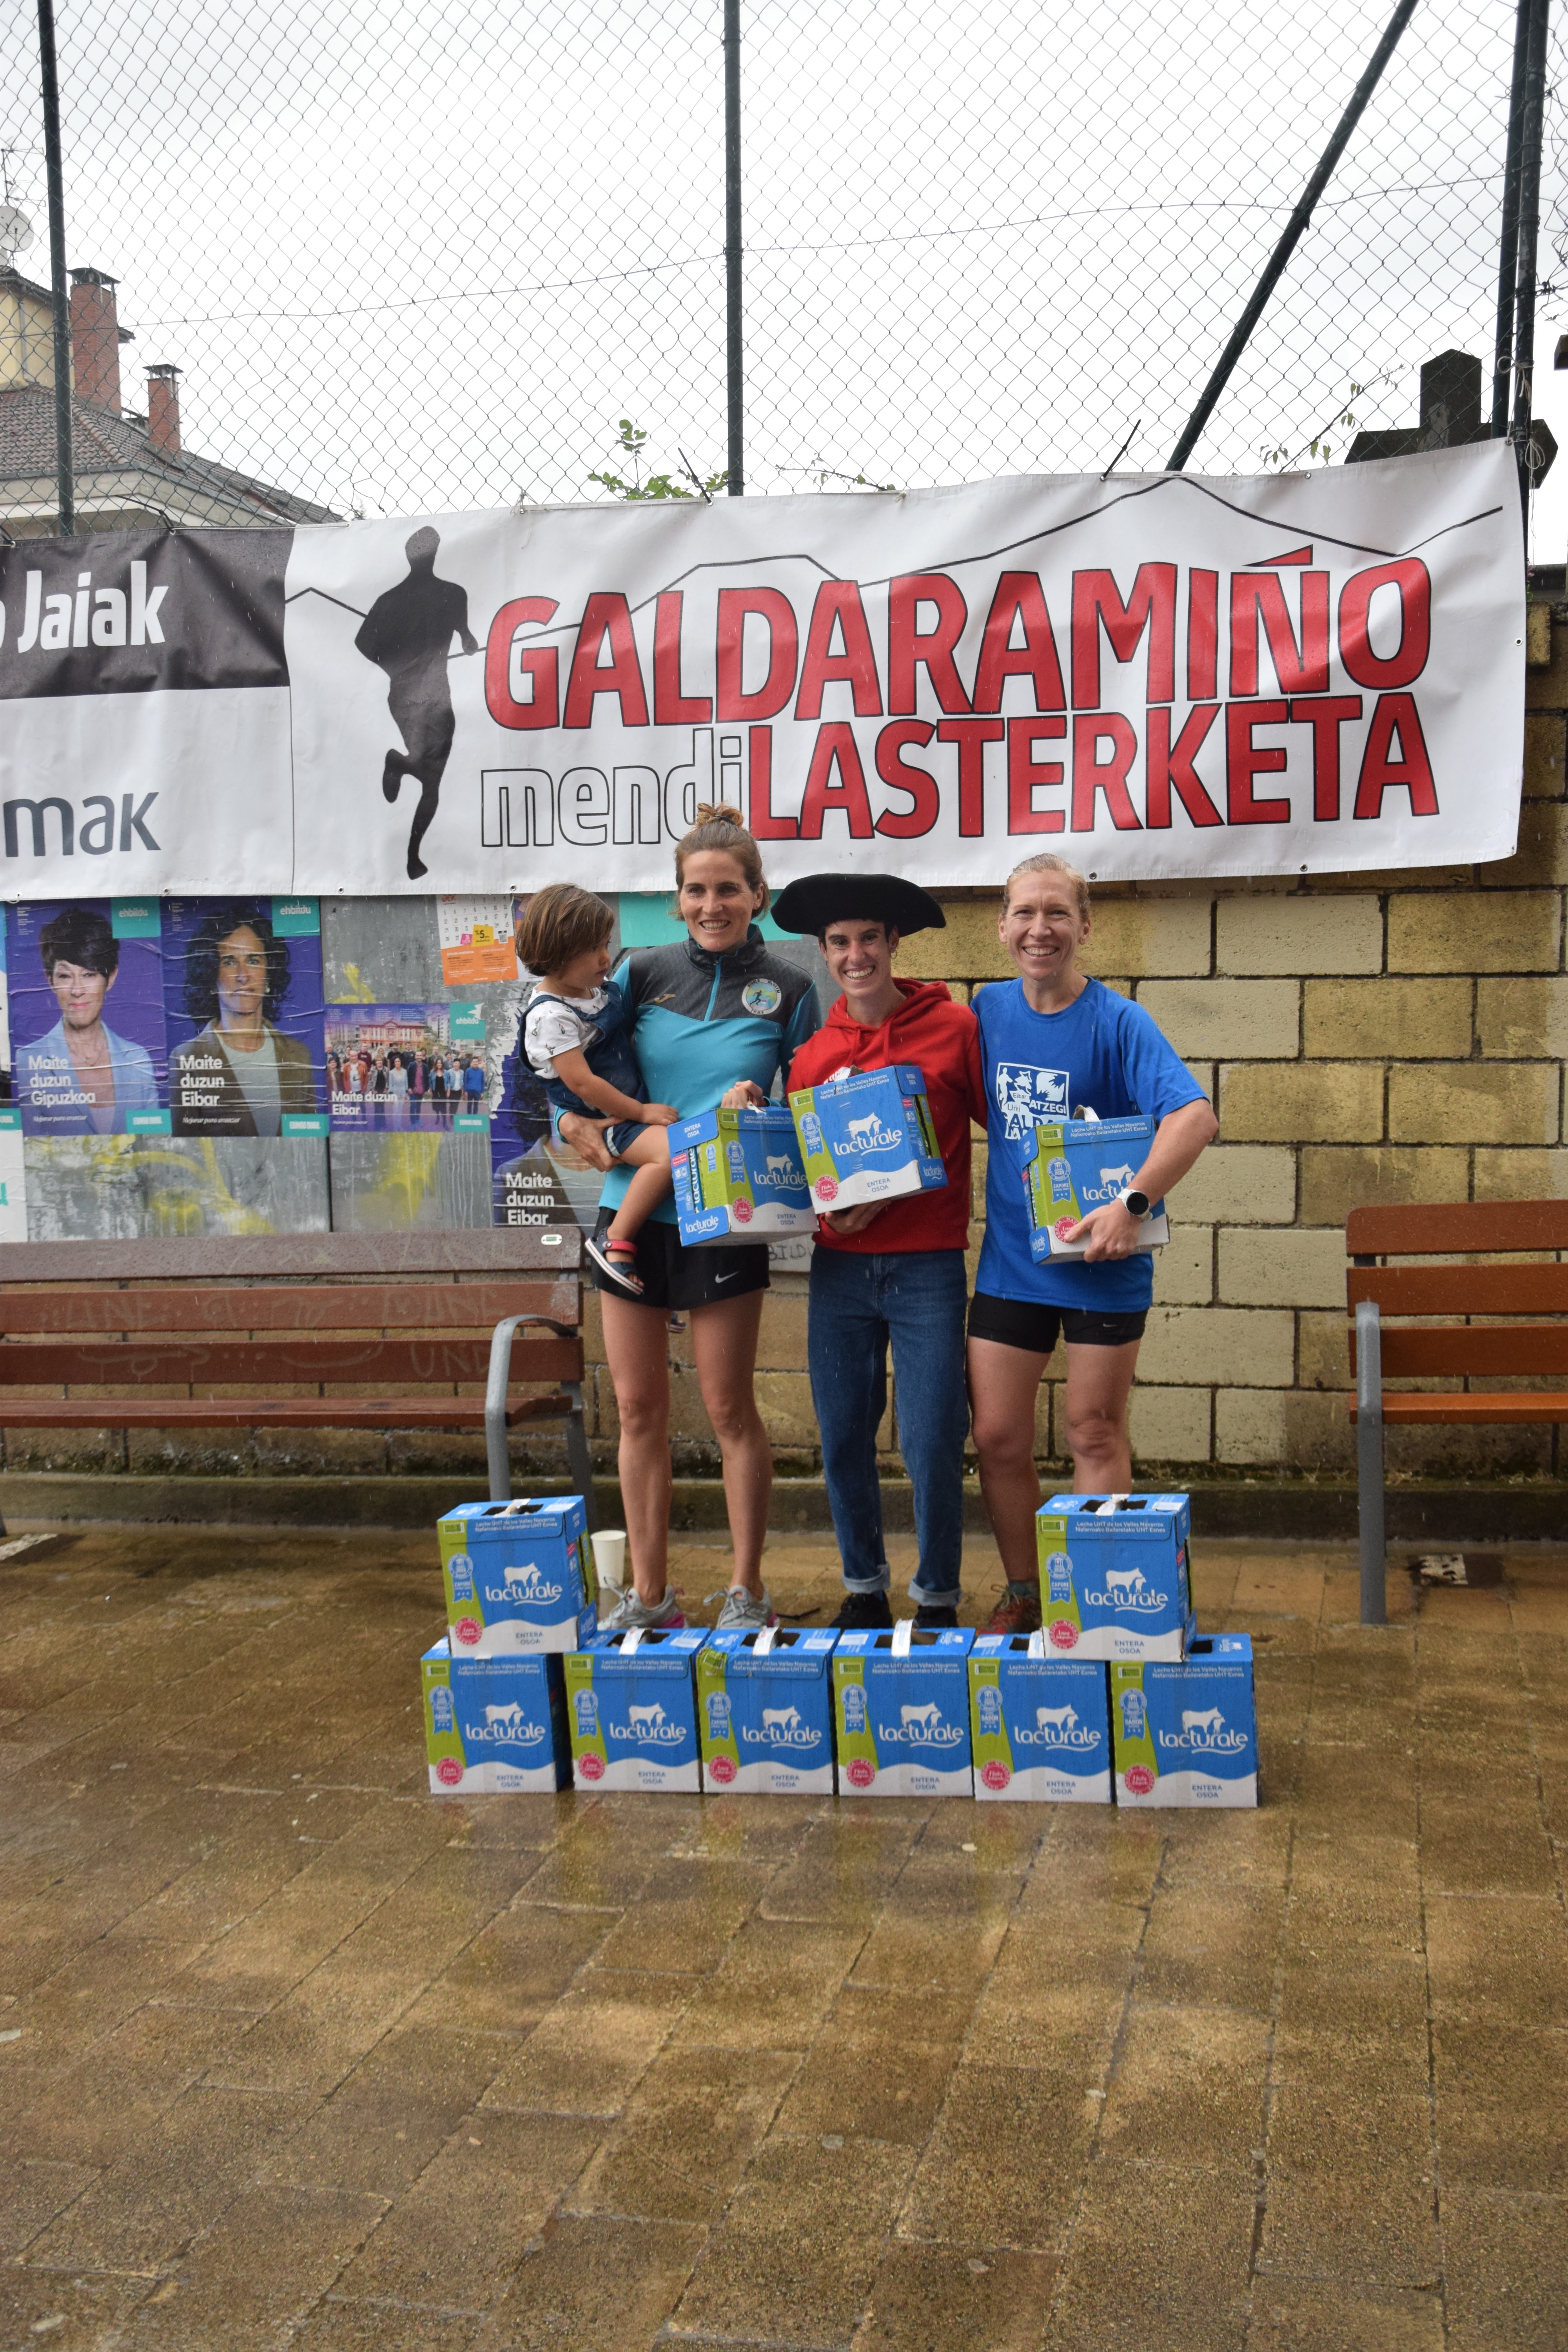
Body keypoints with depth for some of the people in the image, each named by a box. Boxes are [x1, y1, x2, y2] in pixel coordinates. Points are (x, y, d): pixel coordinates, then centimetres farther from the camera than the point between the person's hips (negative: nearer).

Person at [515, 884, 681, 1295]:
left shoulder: (599, 988, 6)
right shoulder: (551, 1014, -21)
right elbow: (581, 1082, -24)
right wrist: (641, 1113, -19)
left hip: (631, 1106, 10)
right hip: (595, 1121, -10)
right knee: (671, 1151, -29)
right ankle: (615, 1242, -20)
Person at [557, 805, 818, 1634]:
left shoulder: (787, 990, -1)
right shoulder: (643, 971, 3)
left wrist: (756, 1108, -15)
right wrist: (576, 1117, -9)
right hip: (631, 1205, 3)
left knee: (729, 1409, 2)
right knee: (639, 1409, 8)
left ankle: (747, 1590, 17)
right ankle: (648, 1593, 20)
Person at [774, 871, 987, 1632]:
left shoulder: (951, 1027, -4)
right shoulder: (811, 1049, 6)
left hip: (928, 1267, -3)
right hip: (838, 1267, 3)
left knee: (931, 1447, -1)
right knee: (843, 1441, 10)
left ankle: (938, 1598, 19)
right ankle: (864, 1589, 29)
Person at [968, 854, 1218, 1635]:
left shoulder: (1117, 1022, -13)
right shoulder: (988, 1010, 3)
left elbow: (1195, 1115, -25)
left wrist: (1131, 1204, -35)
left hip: (1102, 1263, -4)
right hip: (1009, 1258, 4)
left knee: (1094, 1435, 7)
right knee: (997, 1437, 6)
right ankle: (1023, 1594, 25)